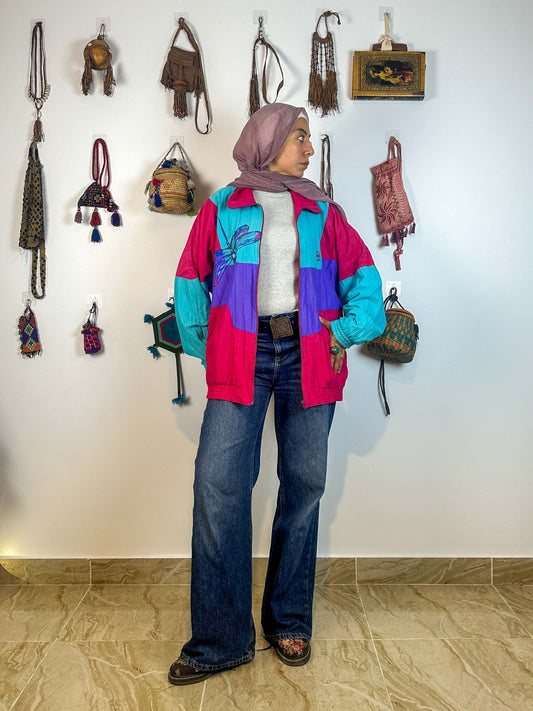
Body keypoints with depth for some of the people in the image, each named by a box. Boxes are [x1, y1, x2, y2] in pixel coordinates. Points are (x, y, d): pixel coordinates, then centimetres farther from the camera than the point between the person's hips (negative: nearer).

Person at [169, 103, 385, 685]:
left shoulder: (323, 213, 17)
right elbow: (190, 282, 12)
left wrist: (348, 330, -2)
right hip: (242, 355, -2)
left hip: (308, 356, 2)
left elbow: (363, 274, 13)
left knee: (304, 484, 6)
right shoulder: (220, 210, 12)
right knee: (218, 485, -9)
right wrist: (205, 346, 3)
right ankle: (221, 640, 6)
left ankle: (289, 621, 24)